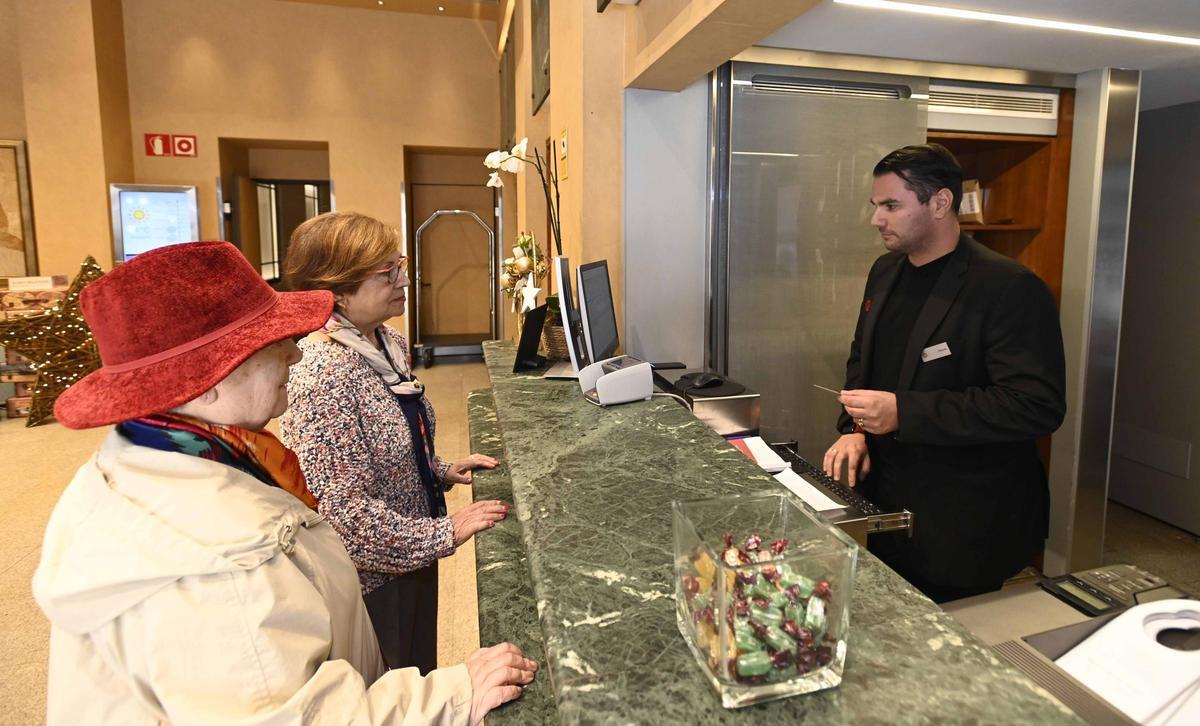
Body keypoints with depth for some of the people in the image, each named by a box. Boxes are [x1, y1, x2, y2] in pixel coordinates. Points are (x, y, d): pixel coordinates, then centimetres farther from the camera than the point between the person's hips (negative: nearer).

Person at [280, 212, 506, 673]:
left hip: (412, 563, 8)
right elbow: (342, 509, -28)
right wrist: (443, 534, -23)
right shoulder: (322, 376, -27)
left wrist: (442, 471, 2)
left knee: (418, 684, 27)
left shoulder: (390, 343, 0)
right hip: (371, 581, -8)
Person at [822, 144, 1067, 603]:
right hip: (887, 505, 7)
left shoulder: (1009, 288, -17)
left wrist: (904, 412, -26)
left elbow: (1037, 405, -23)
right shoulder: (885, 272, 7)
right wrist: (854, 428, -1)